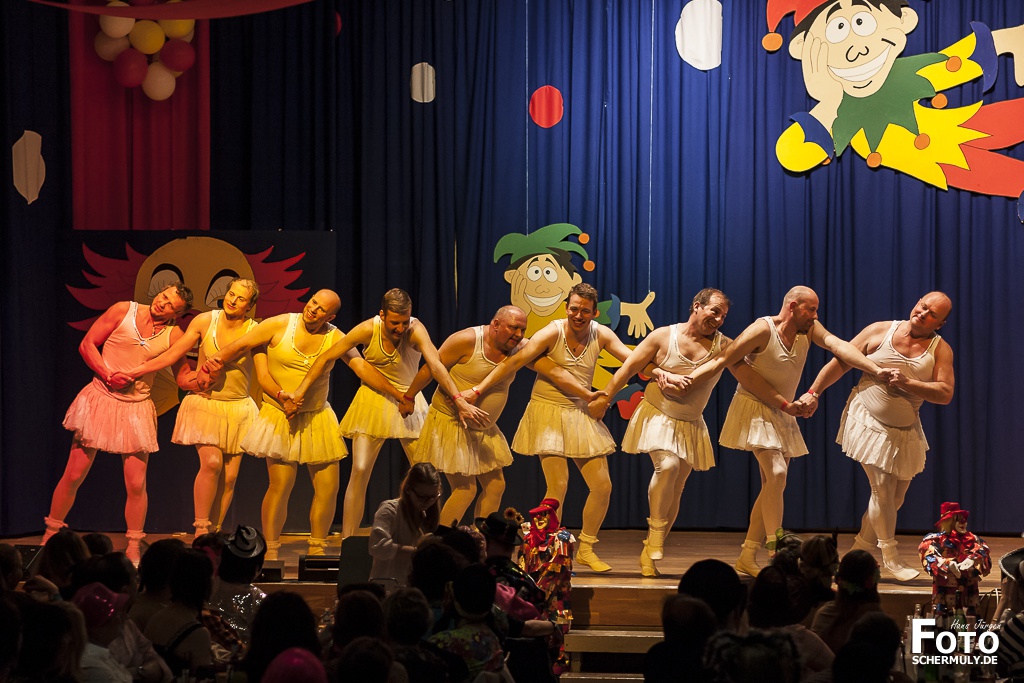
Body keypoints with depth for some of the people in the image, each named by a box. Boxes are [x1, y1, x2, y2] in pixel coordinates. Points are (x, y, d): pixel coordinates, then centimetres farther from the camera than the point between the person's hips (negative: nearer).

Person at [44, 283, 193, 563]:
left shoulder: (174, 335, -1)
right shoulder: (123, 311, -4)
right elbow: (87, 344, -1)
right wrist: (108, 376, -13)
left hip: (136, 409, 1)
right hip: (101, 398, -1)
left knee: (136, 484, -3)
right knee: (74, 475, 1)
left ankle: (133, 552, 11)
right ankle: (48, 539, 17)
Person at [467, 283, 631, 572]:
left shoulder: (601, 334, -1)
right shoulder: (553, 332, -15)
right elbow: (516, 360, -22)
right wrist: (477, 390, -29)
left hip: (582, 415, 5)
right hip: (548, 411, -5)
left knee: (602, 486, 2)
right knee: (558, 485, -15)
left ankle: (586, 549, 19)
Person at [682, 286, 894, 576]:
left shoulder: (809, 329, -1)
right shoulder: (763, 330, -18)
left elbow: (839, 346, -15)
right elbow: (721, 362, -18)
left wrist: (876, 370, -29)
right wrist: (681, 383, -28)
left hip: (782, 415, 8)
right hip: (754, 409, -8)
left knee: (773, 486, 7)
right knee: (776, 472, -23)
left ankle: (747, 557, 14)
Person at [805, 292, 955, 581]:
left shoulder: (940, 349, -3)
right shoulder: (880, 331, -6)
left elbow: (946, 394, -13)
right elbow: (841, 361, -1)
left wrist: (908, 384, -25)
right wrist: (814, 392, -5)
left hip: (905, 431, 4)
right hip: (869, 422, -4)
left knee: (895, 497, 8)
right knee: (882, 489, -11)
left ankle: (860, 550, 25)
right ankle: (890, 557, 1)